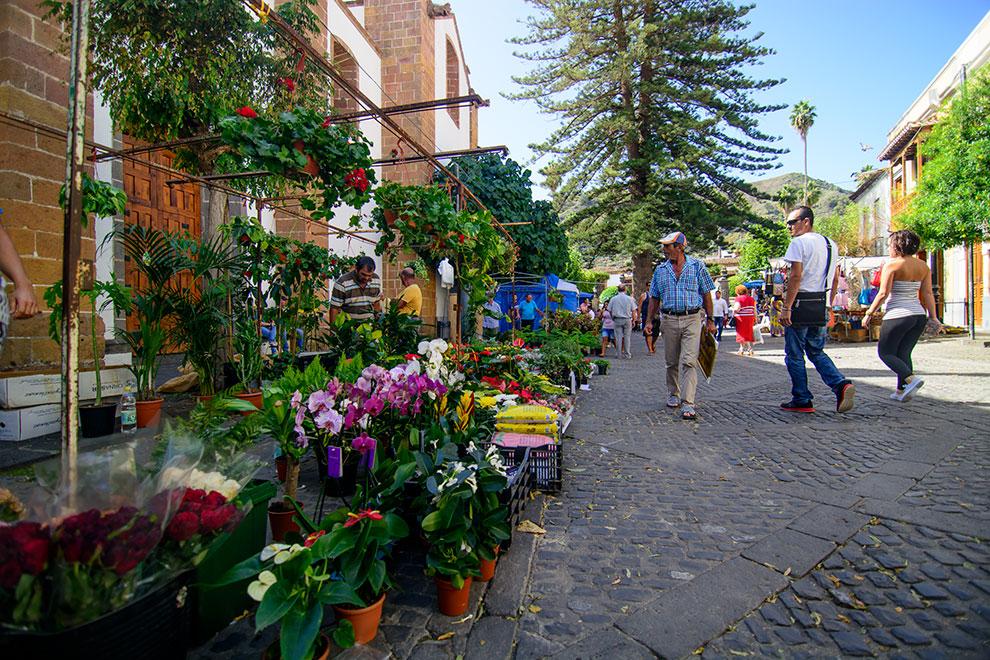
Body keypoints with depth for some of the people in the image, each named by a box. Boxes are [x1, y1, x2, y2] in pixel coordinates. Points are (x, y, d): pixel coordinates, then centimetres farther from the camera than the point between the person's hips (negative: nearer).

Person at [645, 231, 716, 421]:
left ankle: (688, 403, -13)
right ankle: (673, 394, 29)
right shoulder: (660, 270, 10)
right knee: (672, 362, 11)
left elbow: (706, 294, 6)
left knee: (689, 362, -11)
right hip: (669, 320, 3)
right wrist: (649, 320, 6)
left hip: (692, 319, -3)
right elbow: (654, 298, 13)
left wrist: (710, 320, 3)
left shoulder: (697, 266, 3)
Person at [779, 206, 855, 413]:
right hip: (822, 306, 8)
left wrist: (786, 308, -17)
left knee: (794, 355, 3)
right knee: (817, 352, 17)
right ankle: (841, 384, -4)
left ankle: (802, 400, 8)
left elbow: (796, 276, -17)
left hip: (801, 303, -8)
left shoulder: (799, 242, -9)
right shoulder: (831, 244, 15)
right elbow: (835, 279, 17)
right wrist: (826, 303, 23)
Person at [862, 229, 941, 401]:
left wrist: (869, 313, -7)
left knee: (885, 352, 4)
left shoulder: (892, 264, -9)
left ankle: (911, 379, -14)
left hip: (897, 315, -7)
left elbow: (883, 294, -13)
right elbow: (928, 294, 6)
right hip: (919, 315, 7)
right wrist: (933, 318, 8)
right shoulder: (923, 266, 9)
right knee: (903, 353, 14)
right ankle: (901, 391, 13)